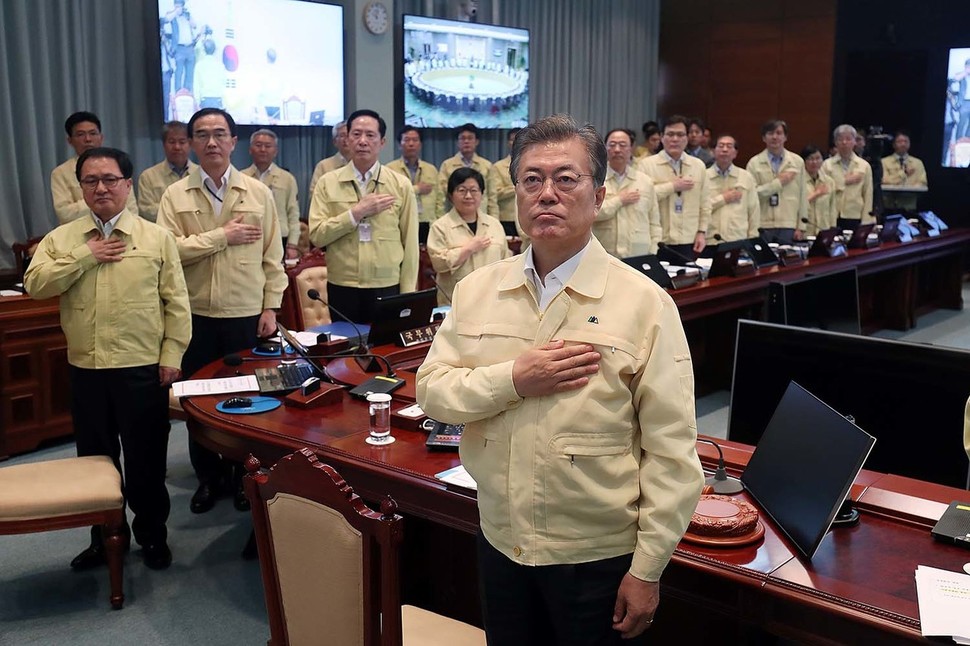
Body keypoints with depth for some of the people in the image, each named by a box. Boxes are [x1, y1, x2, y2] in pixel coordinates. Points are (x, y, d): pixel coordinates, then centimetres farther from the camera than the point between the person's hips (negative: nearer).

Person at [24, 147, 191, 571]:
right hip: (86, 370, 3)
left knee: (146, 458, 8)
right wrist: (85, 257, -12)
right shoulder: (60, 239, 6)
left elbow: (175, 302, -2)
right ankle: (104, 537, 31)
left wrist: (171, 355, -6)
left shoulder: (157, 238, -1)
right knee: (96, 457, 15)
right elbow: (35, 284, -7)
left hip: (143, 368, -3)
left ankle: (152, 534, 26)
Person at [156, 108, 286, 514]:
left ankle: (245, 476, 25)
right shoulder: (175, 196, 0)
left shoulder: (258, 192, 3)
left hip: (247, 315, 0)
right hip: (195, 316, 0)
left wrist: (271, 307, -2)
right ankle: (209, 477, 26)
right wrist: (222, 237, -15)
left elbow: (272, 256, 3)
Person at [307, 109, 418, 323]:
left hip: (387, 288, 0)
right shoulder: (327, 183, 2)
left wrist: (407, 295, -1)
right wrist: (357, 212, -15)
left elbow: (410, 243, 2)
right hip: (342, 288, 0)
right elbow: (317, 236, -6)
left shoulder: (401, 185, 2)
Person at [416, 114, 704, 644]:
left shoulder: (644, 303, -12)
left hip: (597, 556, -3)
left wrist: (647, 570, -10)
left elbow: (671, 451, -12)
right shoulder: (477, 290, 1)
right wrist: (512, 381, -18)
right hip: (500, 539, 4)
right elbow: (431, 388, -1)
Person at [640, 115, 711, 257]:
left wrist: (702, 232, 6)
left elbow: (704, 203, 13)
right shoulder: (647, 164, 0)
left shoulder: (699, 165, 13)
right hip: (658, 241, -3)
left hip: (689, 241, 3)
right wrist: (672, 186, -11)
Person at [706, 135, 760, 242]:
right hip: (709, 241, -1)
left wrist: (752, 240, 5)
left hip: (738, 241, 2)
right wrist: (723, 199, -5)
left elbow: (754, 212, 10)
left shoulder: (747, 177, 11)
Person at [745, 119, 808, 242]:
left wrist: (801, 227, 5)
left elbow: (803, 196, 9)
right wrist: (779, 182, -8)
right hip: (762, 226, -1)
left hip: (788, 226, 1)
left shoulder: (797, 162, 9)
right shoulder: (754, 163, 3)